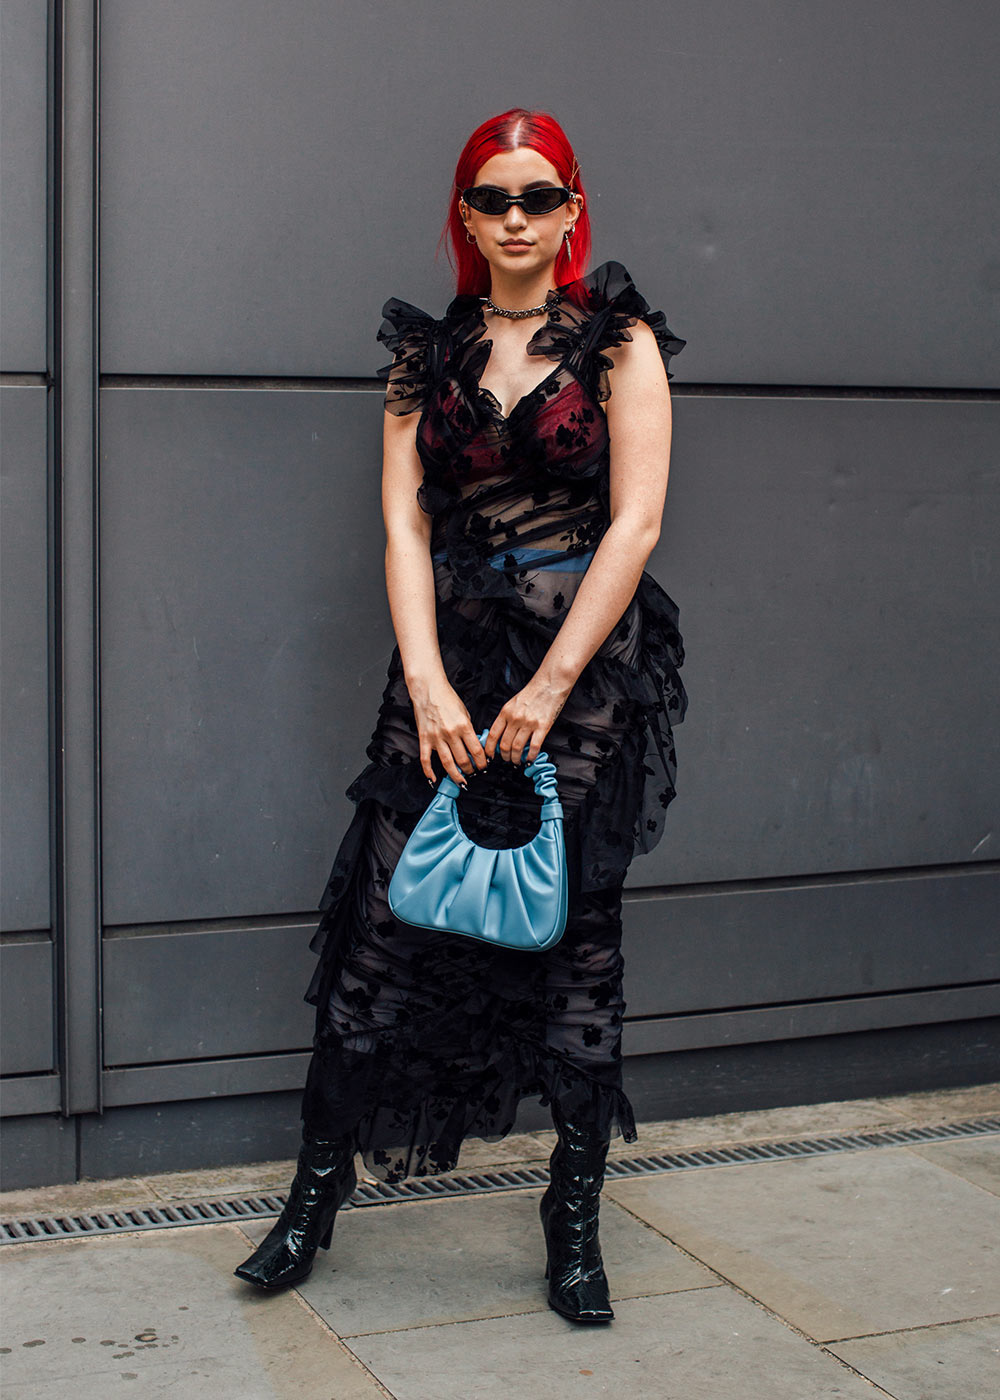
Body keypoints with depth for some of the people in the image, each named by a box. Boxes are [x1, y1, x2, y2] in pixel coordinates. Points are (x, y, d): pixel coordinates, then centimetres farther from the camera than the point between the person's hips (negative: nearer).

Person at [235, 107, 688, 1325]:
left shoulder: (618, 342, 2)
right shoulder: (427, 352, 10)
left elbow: (635, 520, -6)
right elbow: (403, 523, 3)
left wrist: (548, 688, -12)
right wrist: (428, 683, -10)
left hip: (586, 663, -2)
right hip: (451, 662, 2)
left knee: (577, 937, 2)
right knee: (382, 921, -1)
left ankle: (574, 1223, 13)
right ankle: (317, 1191, 12)